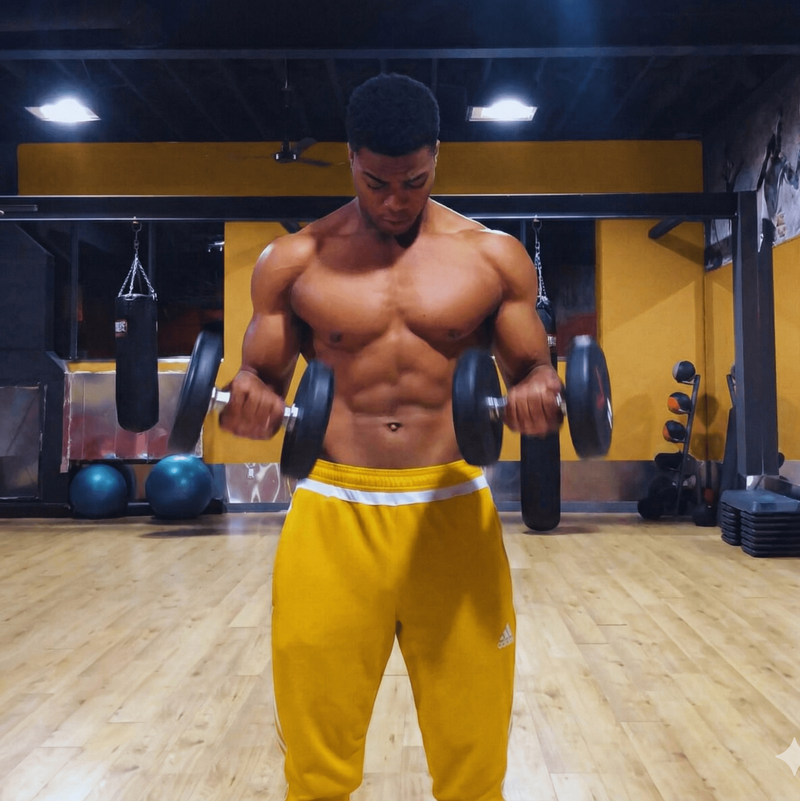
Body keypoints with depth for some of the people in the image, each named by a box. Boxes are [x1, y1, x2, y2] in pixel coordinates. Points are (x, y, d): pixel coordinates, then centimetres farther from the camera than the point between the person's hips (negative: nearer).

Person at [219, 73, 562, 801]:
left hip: (452, 509, 1)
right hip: (333, 511, 0)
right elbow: (261, 377, 8)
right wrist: (249, 397, -16)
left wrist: (539, 390, -15)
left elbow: (532, 368, 9)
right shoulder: (295, 259, 5)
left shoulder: (494, 255, 5)